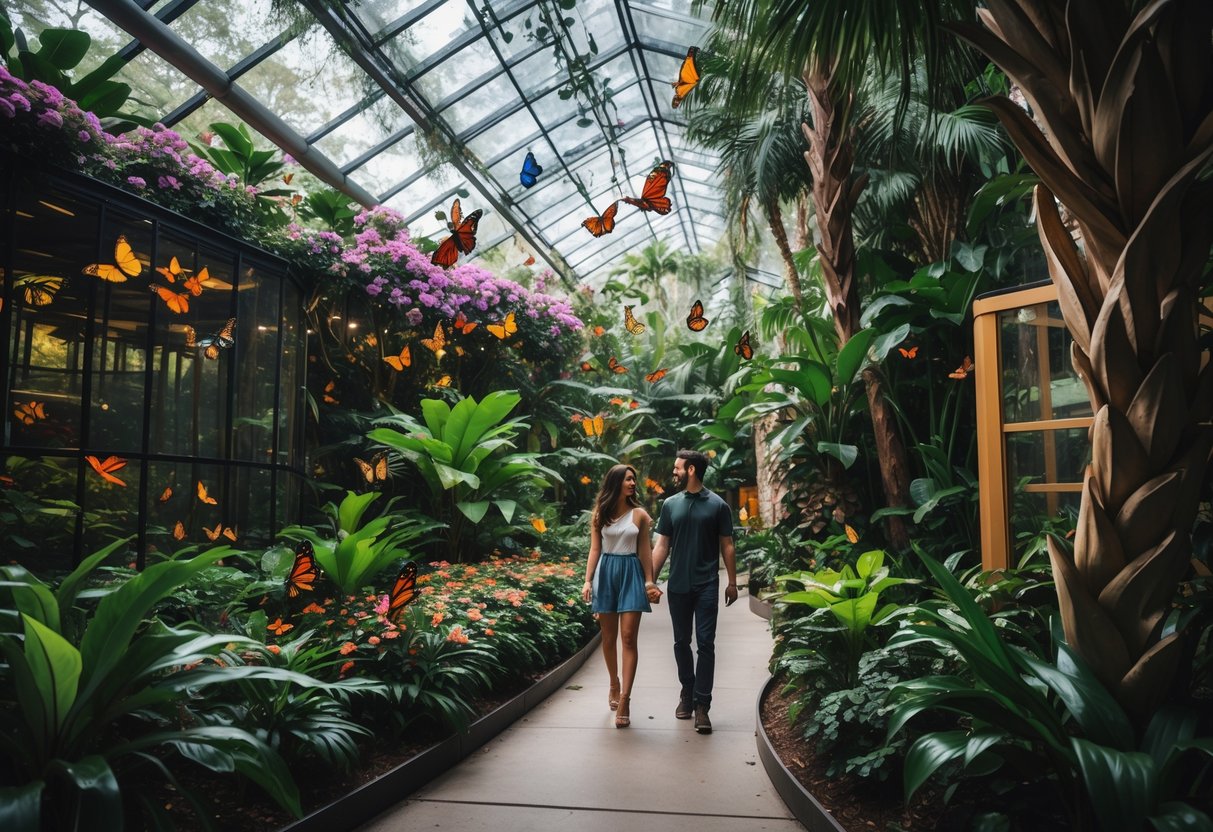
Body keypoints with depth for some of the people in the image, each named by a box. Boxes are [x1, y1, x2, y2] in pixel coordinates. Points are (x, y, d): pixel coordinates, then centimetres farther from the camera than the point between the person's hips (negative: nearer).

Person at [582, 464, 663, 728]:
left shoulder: (639, 514, 3)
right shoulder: (599, 515, 5)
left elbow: (645, 550, 6)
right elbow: (595, 549, 5)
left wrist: (650, 581, 5)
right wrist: (588, 580, -3)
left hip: (631, 573, -1)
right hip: (606, 573, 1)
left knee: (628, 637, -9)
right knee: (608, 637, 9)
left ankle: (624, 699, -8)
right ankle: (614, 684, 30)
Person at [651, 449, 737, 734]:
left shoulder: (717, 505, 0)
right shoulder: (671, 504, 7)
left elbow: (727, 546, 3)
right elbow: (661, 546, 7)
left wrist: (732, 582, 0)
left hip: (706, 586, -3)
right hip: (678, 586, 3)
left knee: (705, 644, -5)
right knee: (681, 642, 11)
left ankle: (701, 705, -1)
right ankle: (687, 693, 27)